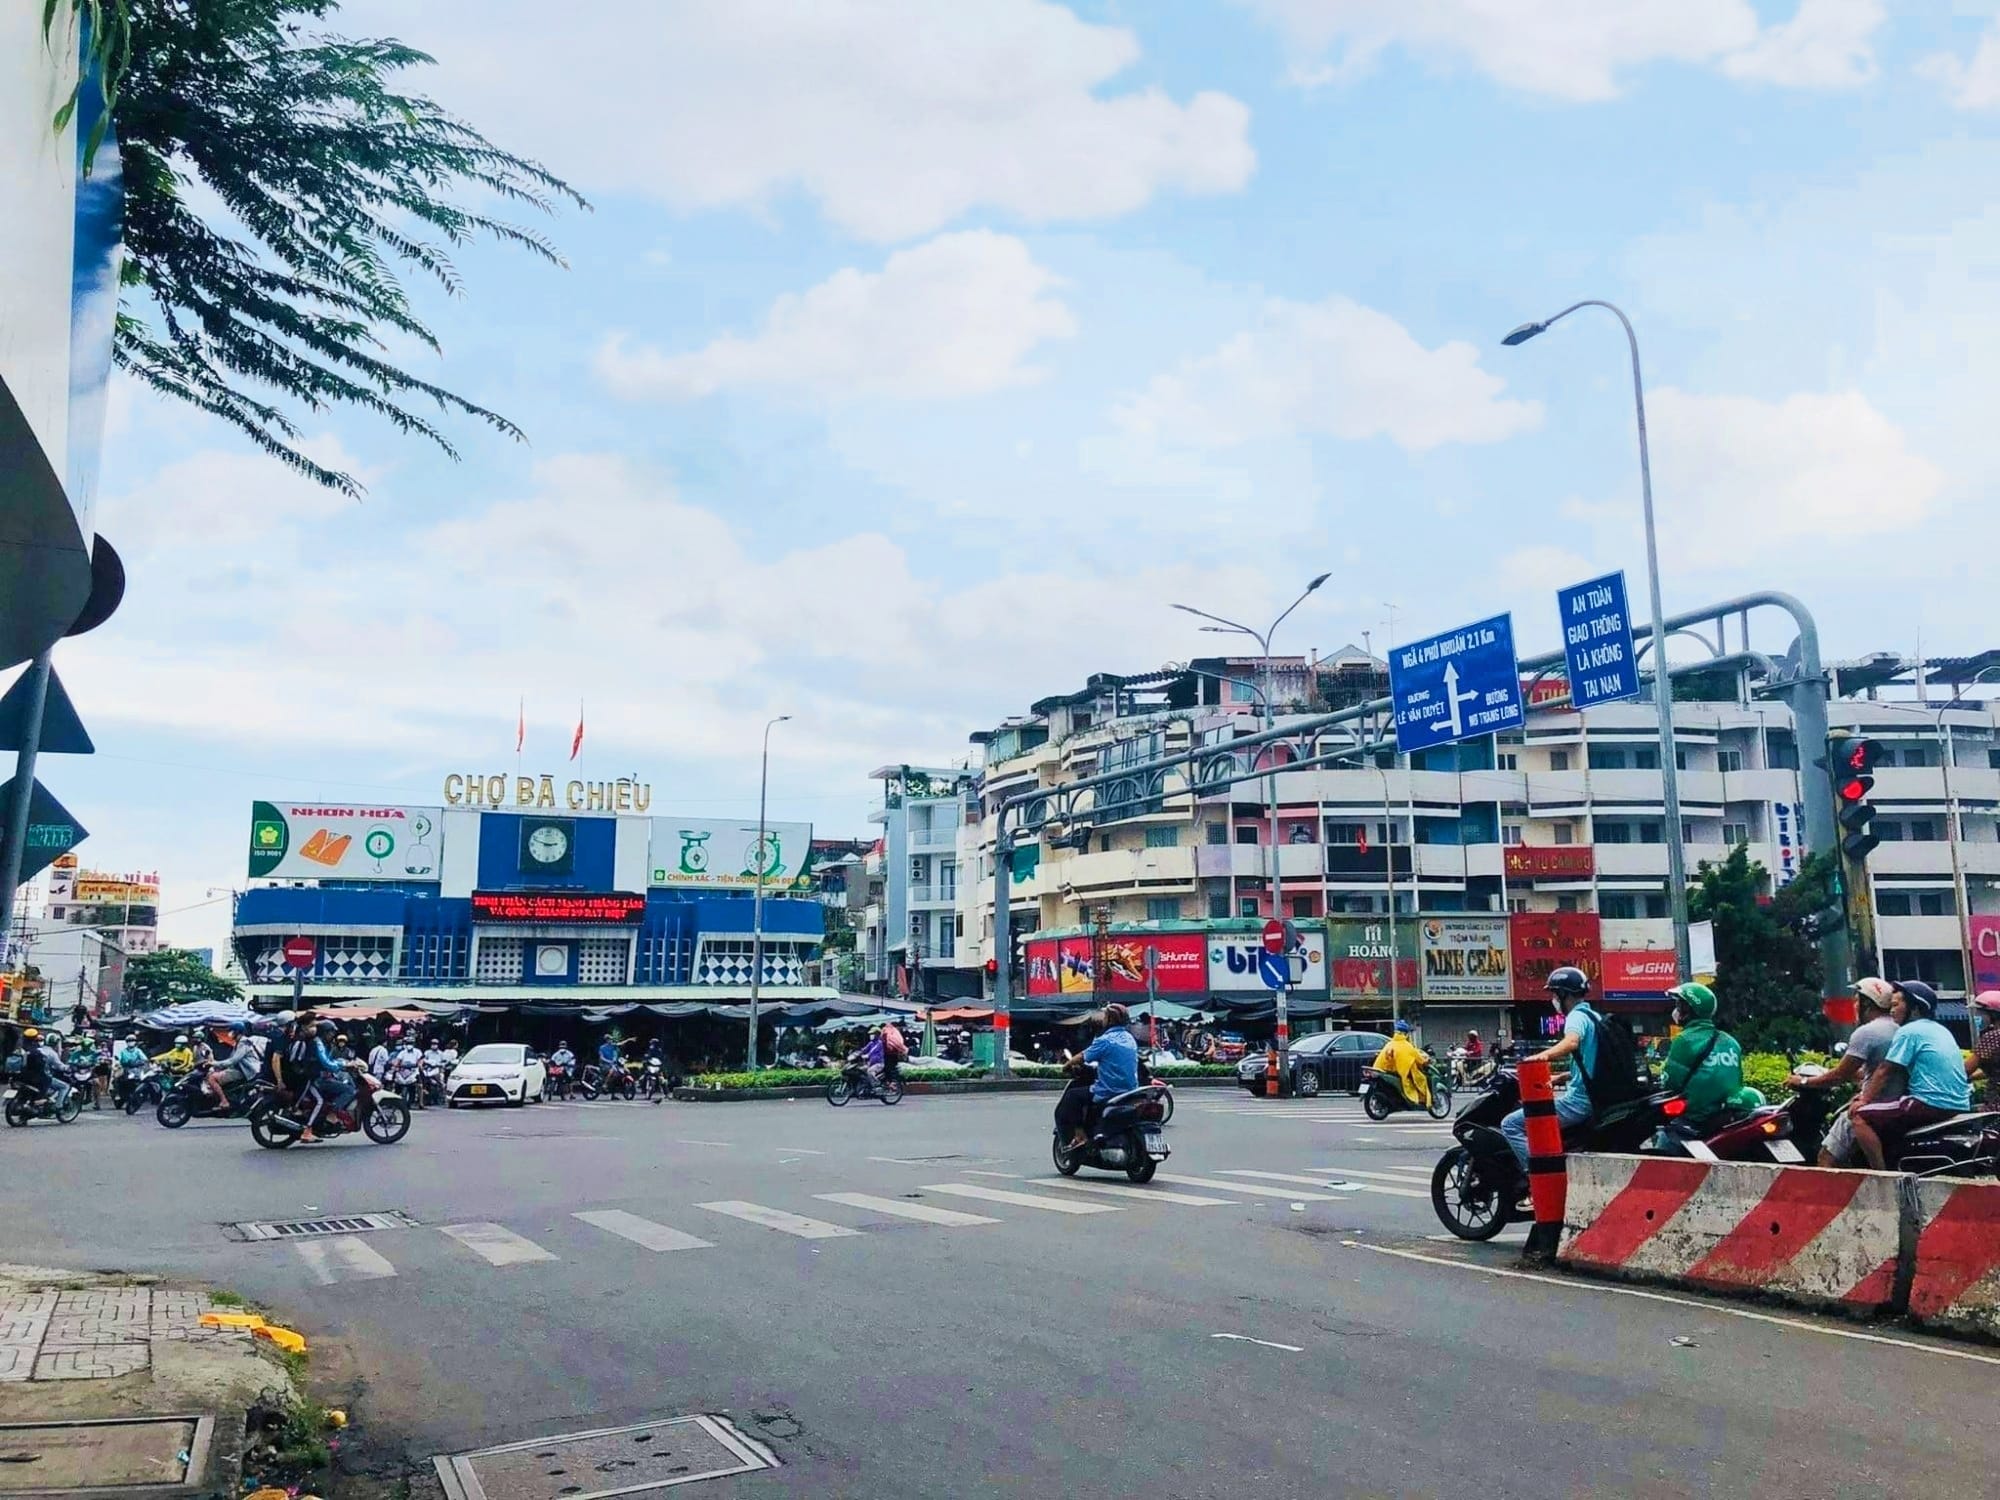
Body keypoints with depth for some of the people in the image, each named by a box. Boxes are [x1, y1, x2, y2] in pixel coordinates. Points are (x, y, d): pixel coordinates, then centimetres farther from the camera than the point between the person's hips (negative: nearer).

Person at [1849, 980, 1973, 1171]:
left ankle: (1882, 1175, -17)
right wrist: (1868, 1093, 22)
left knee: (1861, 1116, -11)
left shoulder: (1908, 1031, -7)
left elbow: (1885, 1072, -8)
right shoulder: (1941, 1030, 21)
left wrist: (1864, 1100, 2)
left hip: (1932, 1105, -10)